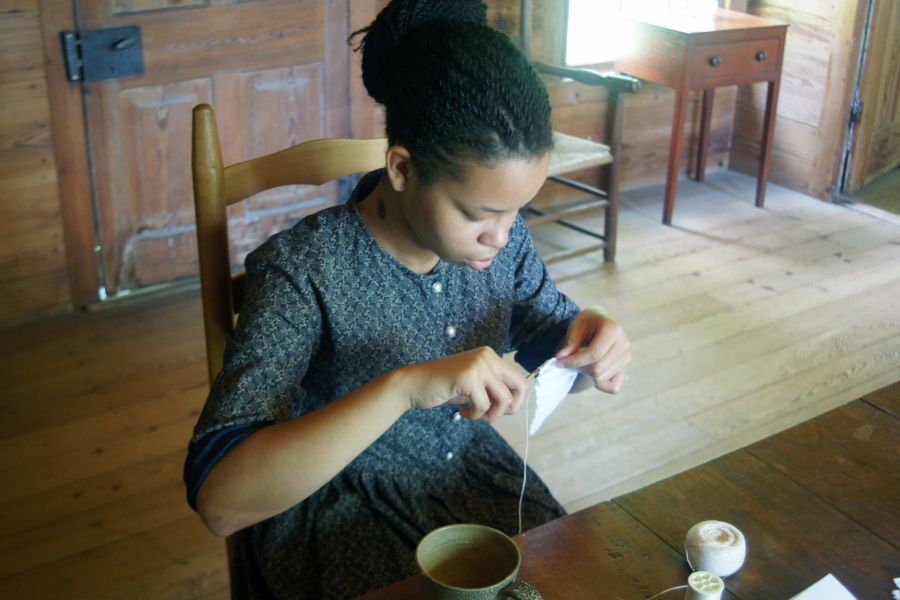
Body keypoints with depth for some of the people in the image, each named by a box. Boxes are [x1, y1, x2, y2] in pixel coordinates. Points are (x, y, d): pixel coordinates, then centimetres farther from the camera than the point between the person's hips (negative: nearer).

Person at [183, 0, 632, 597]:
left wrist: (590, 338, -15)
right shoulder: (302, 273, -25)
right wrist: (403, 386, -42)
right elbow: (218, 500, -33)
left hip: (477, 475, 5)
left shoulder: (500, 234, -9)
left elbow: (546, 342, 10)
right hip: (344, 519, -4)